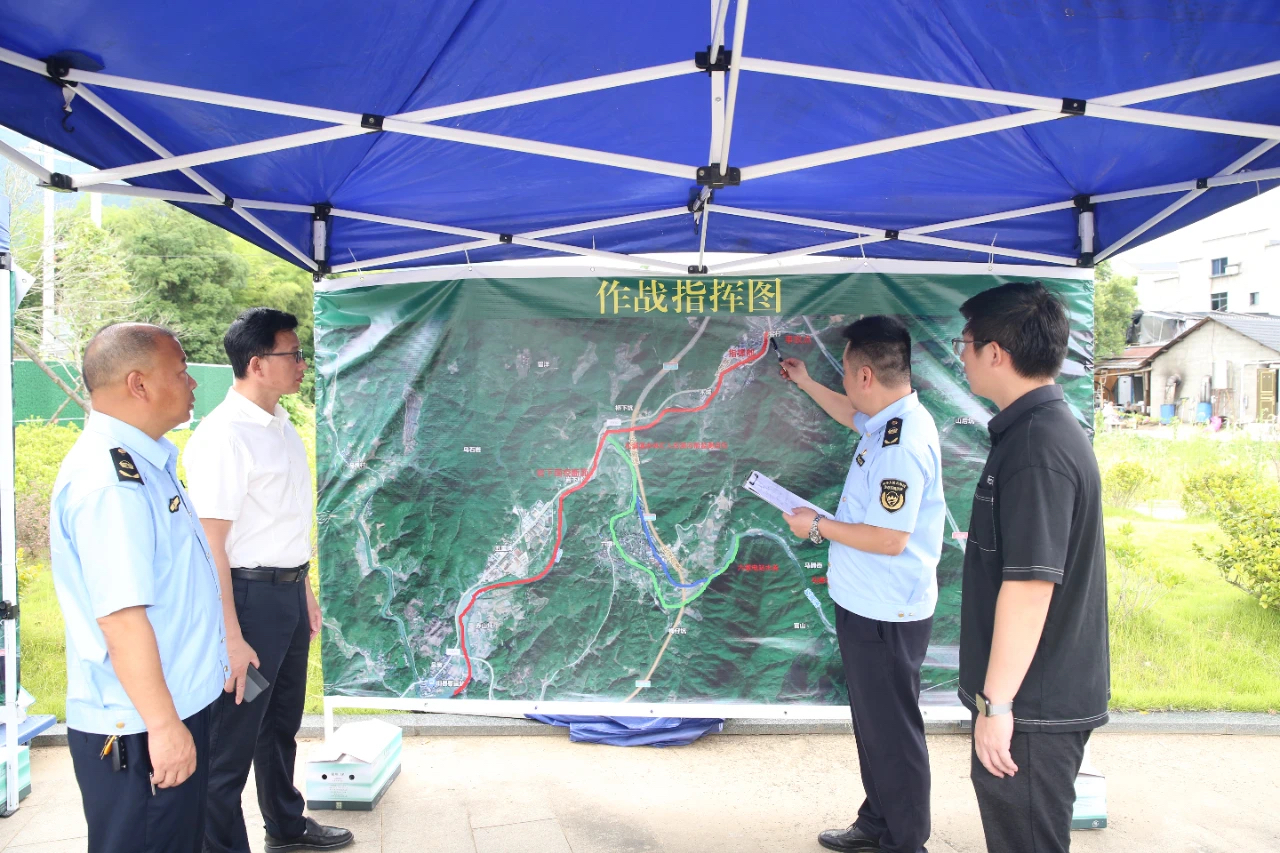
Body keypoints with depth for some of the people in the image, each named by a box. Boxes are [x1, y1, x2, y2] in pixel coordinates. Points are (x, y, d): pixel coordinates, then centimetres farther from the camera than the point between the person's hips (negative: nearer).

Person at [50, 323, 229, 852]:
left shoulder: (144, 462, 9)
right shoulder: (109, 480, -23)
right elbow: (121, 619, -27)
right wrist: (164, 725, -23)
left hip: (174, 708, 10)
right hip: (141, 729, -10)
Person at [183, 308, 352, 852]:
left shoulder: (282, 426, 8)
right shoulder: (223, 437, -19)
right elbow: (210, 544, -22)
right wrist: (232, 639, -23)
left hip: (288, 592, 9)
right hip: (249, 596, -9)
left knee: (282, 723, 24)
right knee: (233, 741, 4)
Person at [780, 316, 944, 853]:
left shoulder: (902, 442, -26)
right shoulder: (889, 420, 4)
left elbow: (889, 539, -28)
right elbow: (854, 415, 29)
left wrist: (817, 526, -17)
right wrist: (805, 384, 34)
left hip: (886, 616, -10)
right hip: (866, 605, 10)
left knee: (893, 733, 5)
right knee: (872, 723, 22)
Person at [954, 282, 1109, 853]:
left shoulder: (1037, 447, -23)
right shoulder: (1045, 428, 10)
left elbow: (1029, 587, -27)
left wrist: (997, 703, -22)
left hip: (1032, 706, -10)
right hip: (1044, 696, 10)